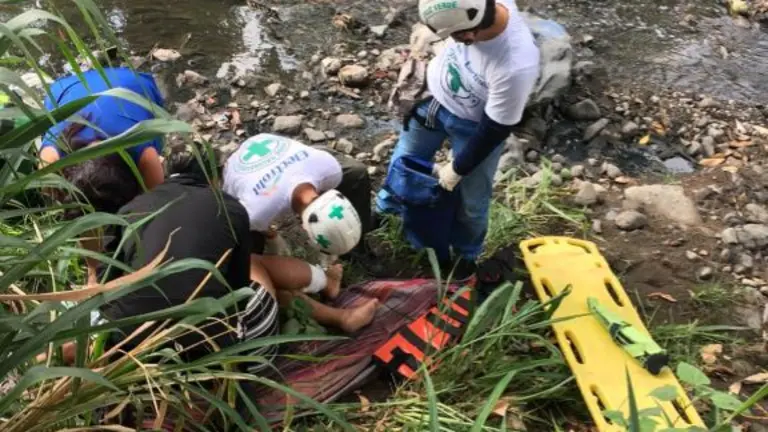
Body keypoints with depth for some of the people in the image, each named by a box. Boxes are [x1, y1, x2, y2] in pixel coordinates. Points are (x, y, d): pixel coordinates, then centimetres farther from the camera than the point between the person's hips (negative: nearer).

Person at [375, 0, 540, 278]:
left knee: (471, 199, 13)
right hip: (434, 95, 5)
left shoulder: (516, 68, -43)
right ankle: (386, 209, 55)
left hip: (473, 126, -5)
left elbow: (493, 131, -27)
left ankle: (466, 254, 44)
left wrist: (457, 170, -14)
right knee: (405, 158, 24)